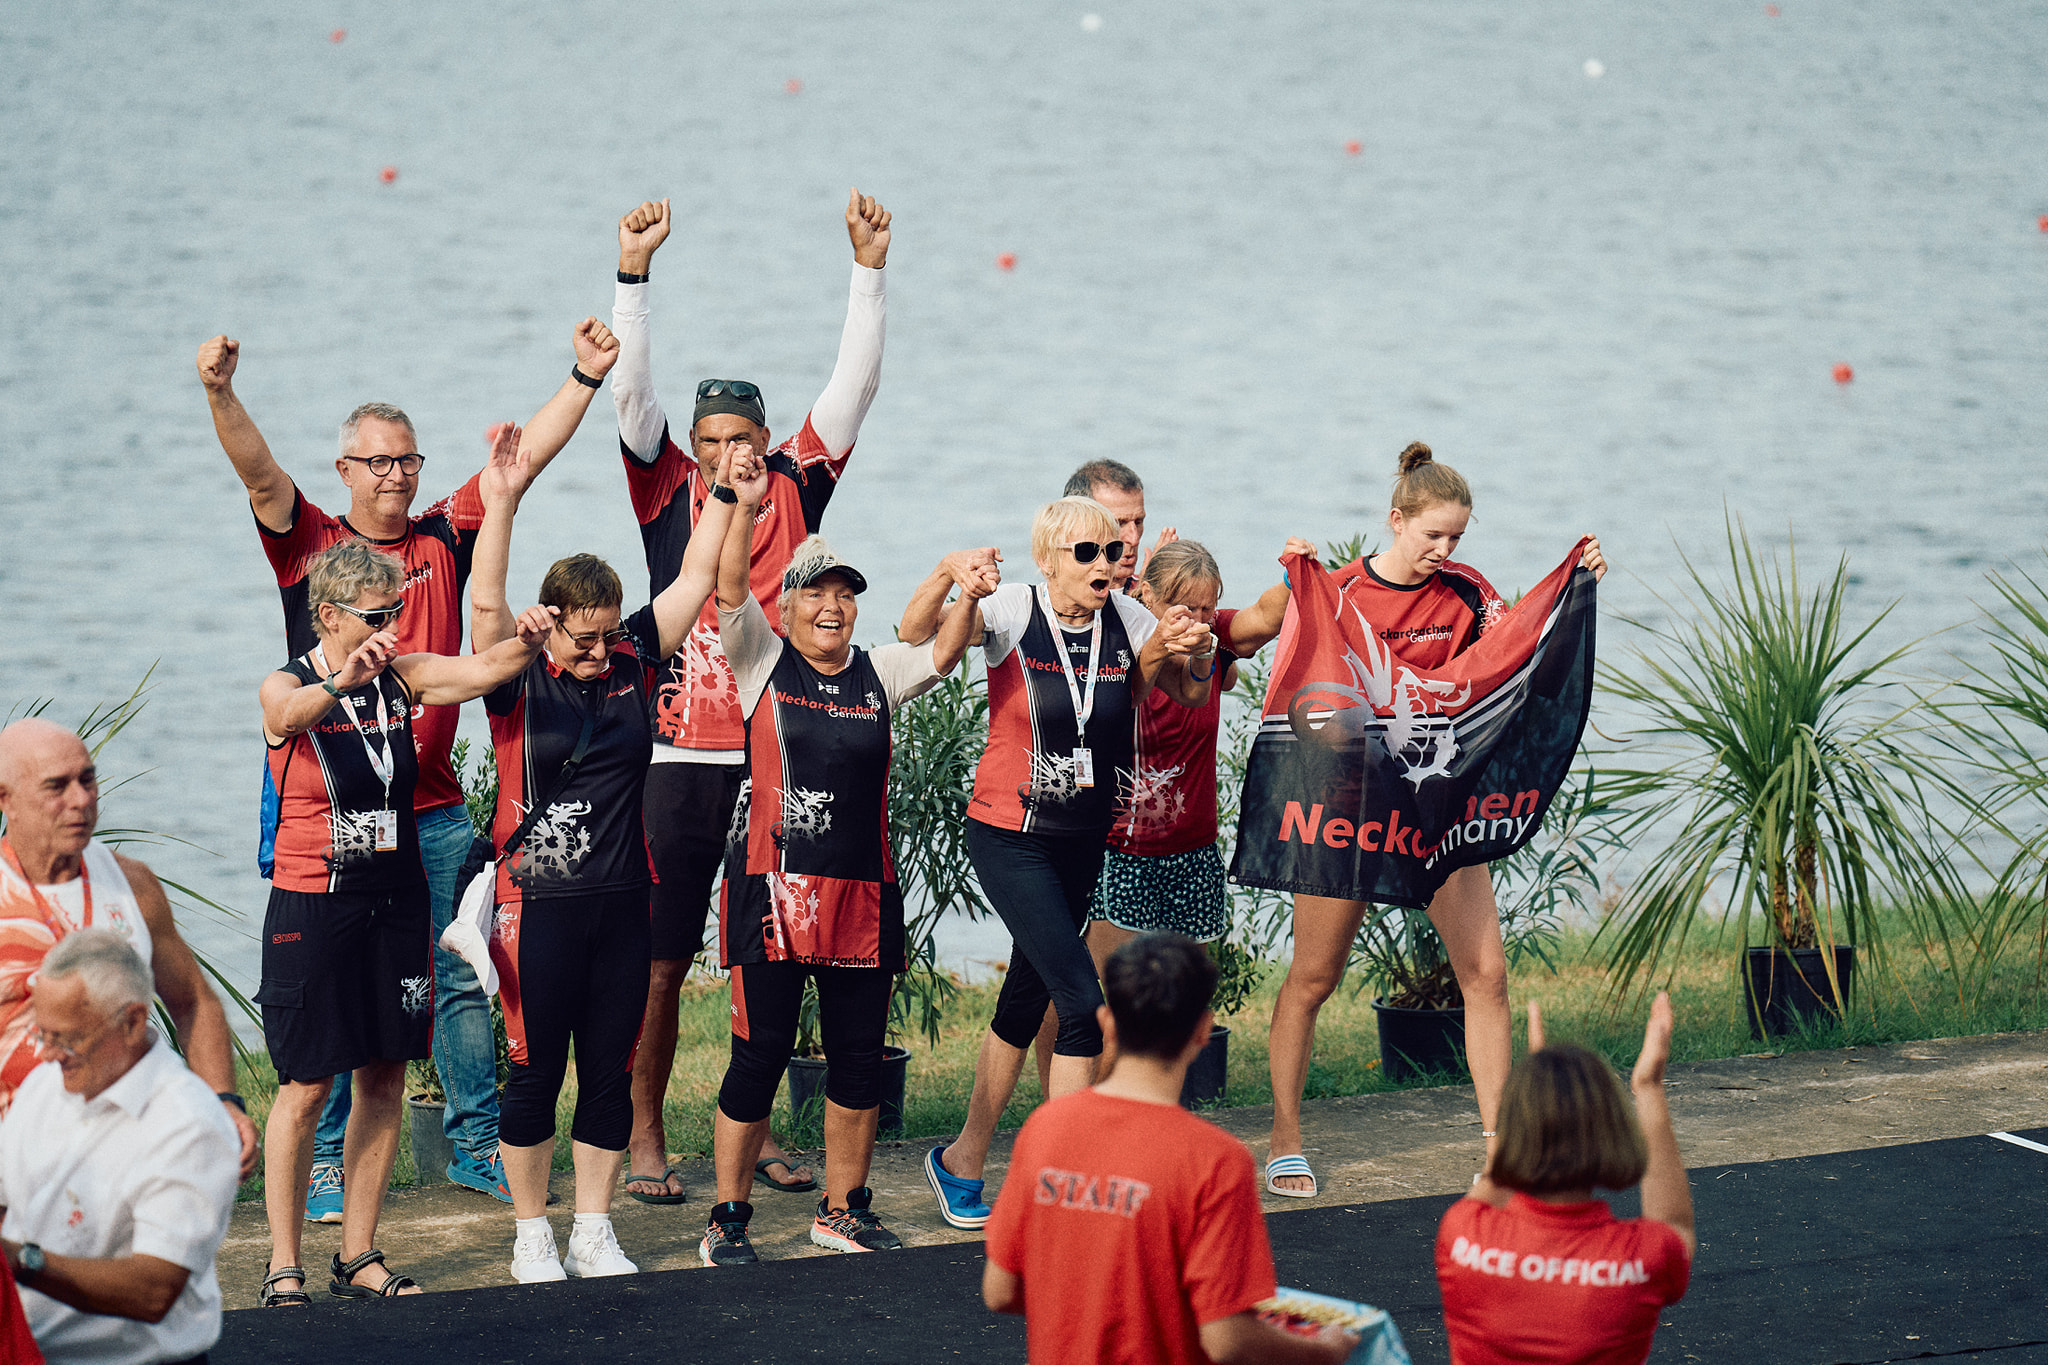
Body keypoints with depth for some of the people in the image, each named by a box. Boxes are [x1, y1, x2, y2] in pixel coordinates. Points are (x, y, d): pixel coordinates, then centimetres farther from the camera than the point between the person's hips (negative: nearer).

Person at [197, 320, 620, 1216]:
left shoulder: (444, 538, 9)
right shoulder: (310, 544, 0)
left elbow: (525, 459, 8)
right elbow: (258, 472, -16)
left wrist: (587, 377, 0)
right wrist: (220, 395, -33)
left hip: (433, 807, 3)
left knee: (462, 980, 7)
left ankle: (476, 1145, 17)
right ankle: (325, 1162, 8)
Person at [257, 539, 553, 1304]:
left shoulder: (402, 678, 4)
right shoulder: (288, 688, -8)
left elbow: (479, 671, -11)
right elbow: (291, 709, -32)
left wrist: (525, 645, -34)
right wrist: (343, 681, -54)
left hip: (395, 903, 5)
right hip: (313, 906, -5)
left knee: (384, 1082, 7)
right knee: (306, 1089, -3)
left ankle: (359, 1259, 17)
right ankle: (284, 1268, 5)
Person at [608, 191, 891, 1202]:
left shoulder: (793, 491, 6)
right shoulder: (670, 493, 3)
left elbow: (854, 387, 3)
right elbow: (630, 390, -5)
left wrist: (869, 266, -4)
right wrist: (634, 272, -14)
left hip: (777, 752, 2)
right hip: (681, 753, -2)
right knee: (661, 958, 2)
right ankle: (644, 1137, 11)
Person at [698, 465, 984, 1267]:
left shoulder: (877, 675, 12)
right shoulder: (763, 662, 3)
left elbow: (944, 652, -1)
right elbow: (729, 591, -10)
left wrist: (968, 600, -21)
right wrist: (745, 507, -23)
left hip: (862, 893, 4)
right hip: (774, 888, -4)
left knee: (859, 1059, 8)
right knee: (760, 1056, -4)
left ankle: (842, 1209, 22)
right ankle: (727, 1219, 6)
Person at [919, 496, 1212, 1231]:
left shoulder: (1125, 620, -1)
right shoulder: (1014, 611, -12)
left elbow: (1192, 693, 6)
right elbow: (914, 635, -19)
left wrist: (1182, 651, -16)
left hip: (1083, 840, 5)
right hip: (1010, 837, -5)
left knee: (1025, 1004, 15)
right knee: (1083, 1004, -15)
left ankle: (962, 1161, 32)